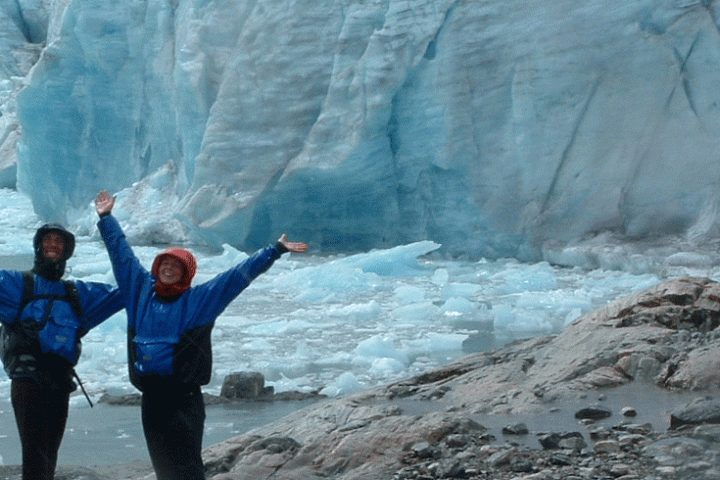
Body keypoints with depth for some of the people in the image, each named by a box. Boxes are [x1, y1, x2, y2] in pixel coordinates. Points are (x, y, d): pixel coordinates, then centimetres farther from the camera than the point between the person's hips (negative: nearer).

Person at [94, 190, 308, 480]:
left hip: (184, 397, -4)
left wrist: (275, 250, 1)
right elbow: (122, 254, 22)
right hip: (151, 398, 4)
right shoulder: (141, 290, 13)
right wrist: (106, 219, 29)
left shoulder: (200, 299, 4)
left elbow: (239, 275, 3)